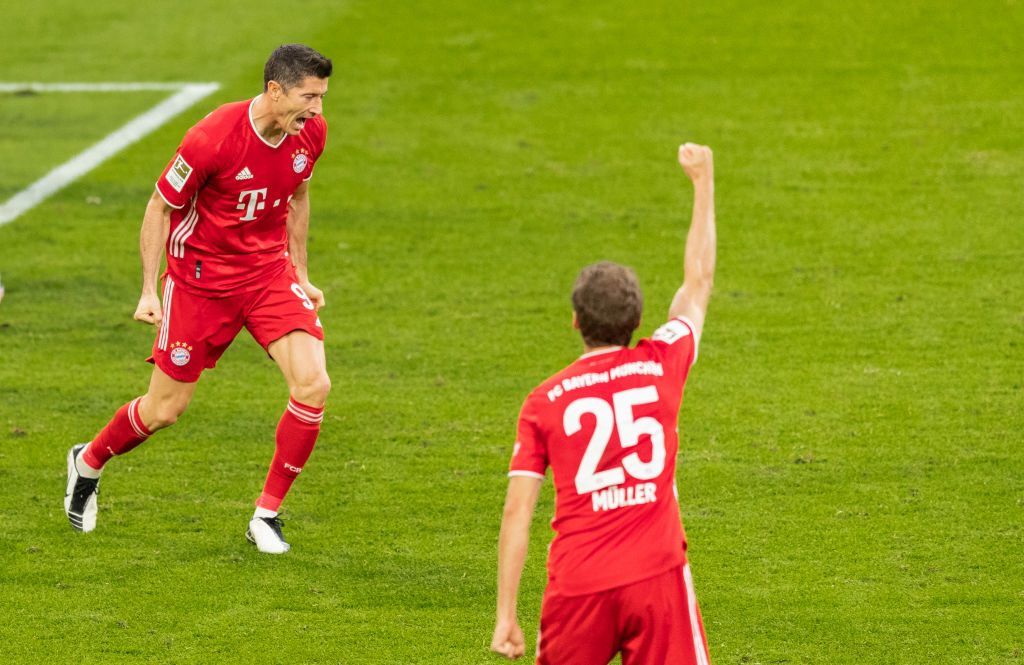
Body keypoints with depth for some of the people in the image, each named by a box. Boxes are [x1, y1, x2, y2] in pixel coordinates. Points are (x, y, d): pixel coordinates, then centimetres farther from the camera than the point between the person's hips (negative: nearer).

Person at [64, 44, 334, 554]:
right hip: (201, 277, -4)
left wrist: (300, 276, 16)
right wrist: (149, 291, -12)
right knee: (164, 411, 6)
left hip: (269, 272, 4)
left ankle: (267, 516, -2)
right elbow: (160, 207, -12)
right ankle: (87, 464, 38)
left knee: (313, 384, -17)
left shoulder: (311, 133, -8)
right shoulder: (213, 138, -26)